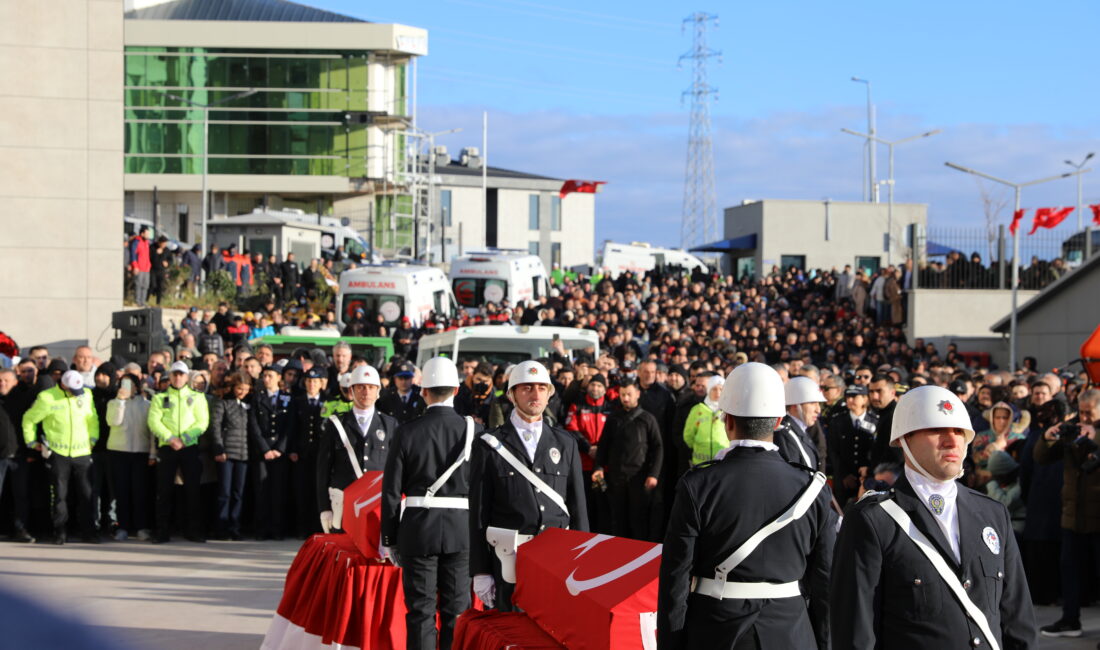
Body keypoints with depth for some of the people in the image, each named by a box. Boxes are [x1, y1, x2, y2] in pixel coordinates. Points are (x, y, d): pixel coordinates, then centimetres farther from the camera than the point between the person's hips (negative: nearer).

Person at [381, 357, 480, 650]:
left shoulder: (407, 432, -5)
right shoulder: (474, 431, -3)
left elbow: (391, 490, -3)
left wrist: (389, 539, 5)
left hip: (418, 528, -1)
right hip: (462, 528, 1)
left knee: (420, 610, 4)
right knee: (457, 610, 8)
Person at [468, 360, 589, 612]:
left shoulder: (565, 444, 12)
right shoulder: (489, 446, 3)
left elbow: (578, 506, 12)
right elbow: (478, 512, 1)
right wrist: (480, 572, -4)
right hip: (510, 561, -2)